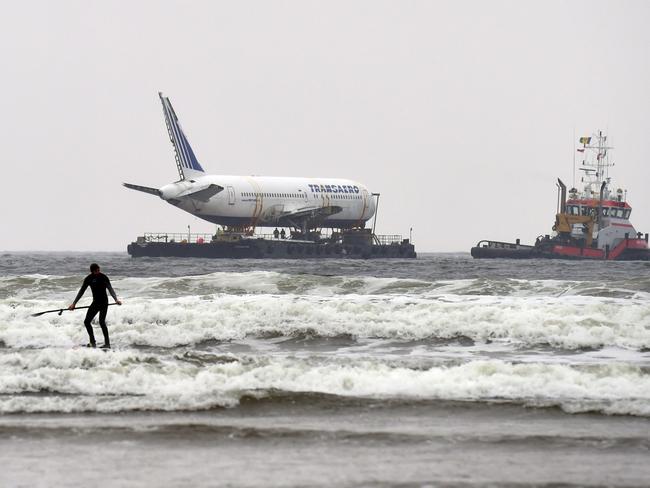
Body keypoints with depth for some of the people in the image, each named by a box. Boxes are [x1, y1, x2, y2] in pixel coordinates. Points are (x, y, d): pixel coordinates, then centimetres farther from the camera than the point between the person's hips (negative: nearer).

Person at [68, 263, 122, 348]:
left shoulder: (103, 277, -12)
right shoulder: (89, 278, 1)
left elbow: (110, 289, -19)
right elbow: (81, 292, 8)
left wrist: (116, 299, -34)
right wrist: (74, 303, 6)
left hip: (103, 302, -6)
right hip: (95, 302, 6)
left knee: (101, 321, -17)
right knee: (87, 322, 2)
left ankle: (107, 344, -14)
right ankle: (93, 342, 12)